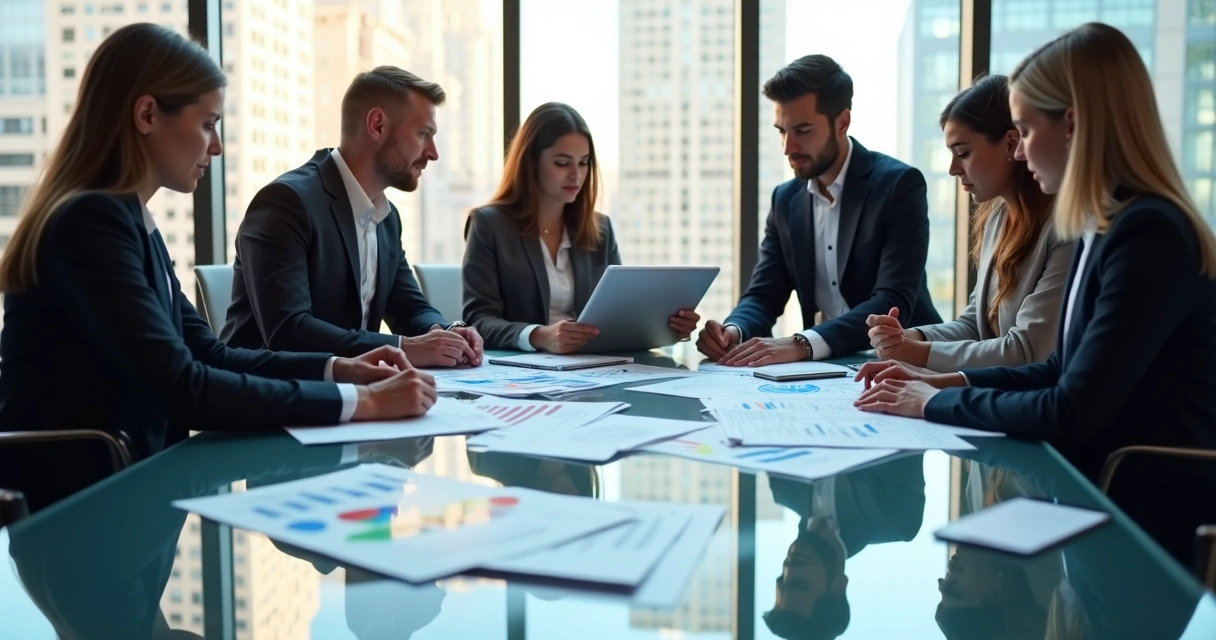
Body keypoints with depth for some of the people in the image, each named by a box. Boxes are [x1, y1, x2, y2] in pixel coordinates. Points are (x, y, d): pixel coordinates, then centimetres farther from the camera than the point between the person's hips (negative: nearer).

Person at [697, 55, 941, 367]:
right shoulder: (786, 199, 7)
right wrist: (733, 331, -19)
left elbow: (894, 302, -21)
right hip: (829, 366, 6)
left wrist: (801, 344, -34)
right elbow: (763, 296, 5)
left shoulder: (899, 185, -11)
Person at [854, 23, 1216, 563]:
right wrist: (945, 381, 5)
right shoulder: (1109, 229, 8)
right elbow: (1066, 372, 15)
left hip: (1156, 518, -7)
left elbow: (1072, 413, -23)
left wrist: (936, 404, -12)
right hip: (1109, 494, 7)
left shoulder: (1149, 235, -21)